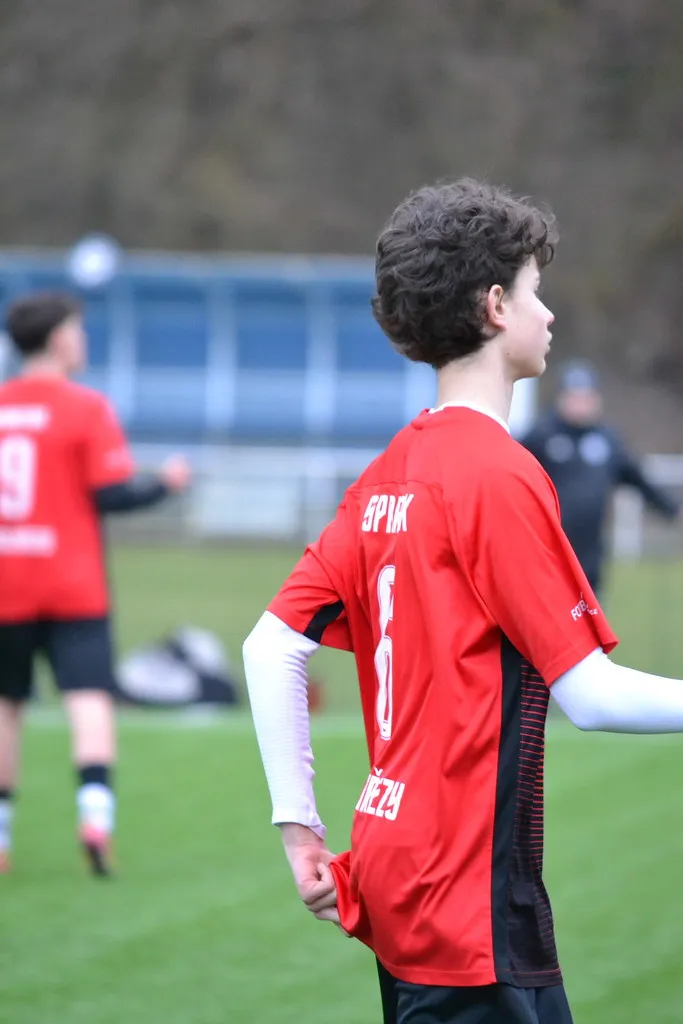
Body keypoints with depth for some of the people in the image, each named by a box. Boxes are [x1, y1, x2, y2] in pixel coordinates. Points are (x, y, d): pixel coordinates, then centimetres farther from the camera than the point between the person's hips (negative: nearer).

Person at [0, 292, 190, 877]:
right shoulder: (86, 408, -7)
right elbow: (112, 493, -11)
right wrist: (166, 482, 6)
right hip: (73, 586, -4)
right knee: (89, 695, -8)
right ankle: (96, 811, -28)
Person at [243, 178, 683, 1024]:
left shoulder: (388, 477, 10)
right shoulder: (499, 475, -14)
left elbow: (271, 647, 10)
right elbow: (590, 694, -16)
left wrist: (298, 825, 13)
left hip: (398, 875, 9)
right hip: (472, 894, -9)